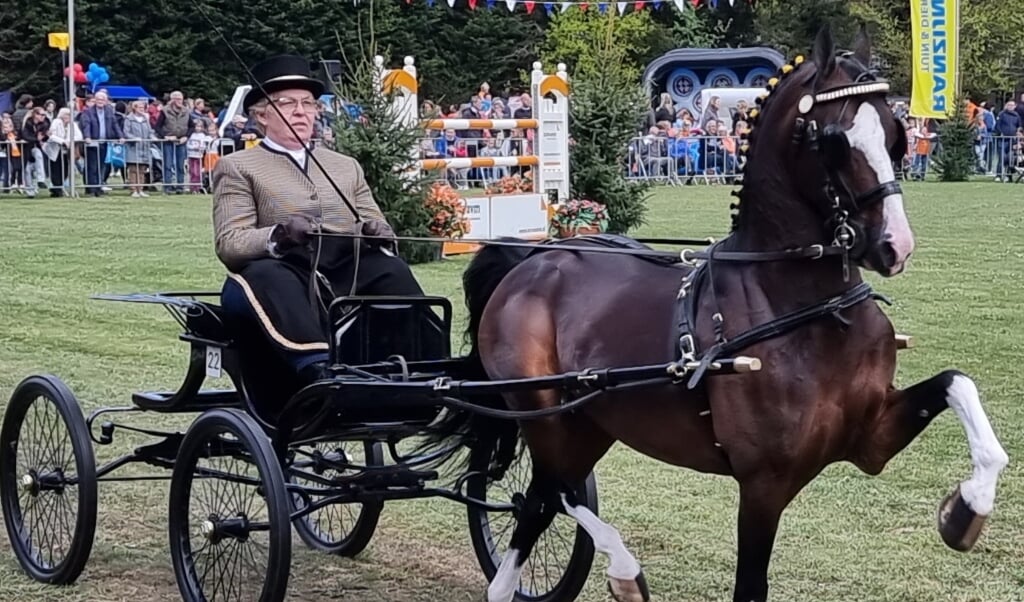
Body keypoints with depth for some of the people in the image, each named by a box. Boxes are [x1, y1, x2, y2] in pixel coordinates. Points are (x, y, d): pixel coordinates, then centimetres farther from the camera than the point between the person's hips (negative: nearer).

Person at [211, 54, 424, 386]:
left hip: (349, 273, 4)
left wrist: (375, 231, -5)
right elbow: (228, 244, -1)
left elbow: (377, 226, 21)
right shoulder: (237, 167, 13)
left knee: (390, 268, -27)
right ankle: (316, 366, -57)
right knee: (267, 276, -38)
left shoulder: (346, 166, 28)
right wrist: (279, 235, -22)